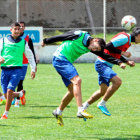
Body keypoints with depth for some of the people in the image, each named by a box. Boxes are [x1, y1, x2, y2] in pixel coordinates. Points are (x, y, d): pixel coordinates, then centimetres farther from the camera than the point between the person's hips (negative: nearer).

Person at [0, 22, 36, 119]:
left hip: (17, 69, -1)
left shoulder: (23, 42, 10)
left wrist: (33, 69, 17)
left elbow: (30, 56, 20)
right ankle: (21, 94, 33)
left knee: (10, 90, -18)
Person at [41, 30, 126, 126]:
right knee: (77, 80, -23)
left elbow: (106, 56, 5)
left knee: (72, 90, 5)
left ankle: (58, 112, 22)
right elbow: (61, 37, -7)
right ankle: (80, 111, -31)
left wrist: (119, 62, -5)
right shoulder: (80, 35, -16)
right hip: (60, 59, -9)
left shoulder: (90, 48, 5)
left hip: (67, 62, 9)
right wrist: (46, 41, 3)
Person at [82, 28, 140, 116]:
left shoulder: (128, 41, 16)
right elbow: (109, 46, -24)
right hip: (102, 64, -11)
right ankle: (102, 104, -13)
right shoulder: (124, 38, -17)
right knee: (117, 81, -25)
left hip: (106, 65, 11)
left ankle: (84, 106, 26)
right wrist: (122, 52, -19)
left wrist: (127, 62, 11)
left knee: (103, 91, 12)